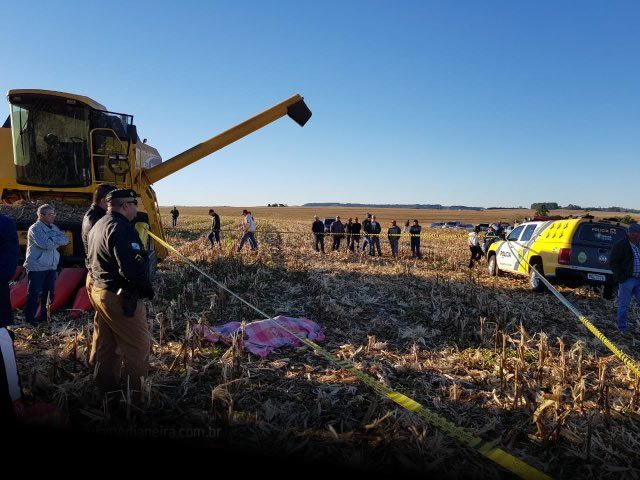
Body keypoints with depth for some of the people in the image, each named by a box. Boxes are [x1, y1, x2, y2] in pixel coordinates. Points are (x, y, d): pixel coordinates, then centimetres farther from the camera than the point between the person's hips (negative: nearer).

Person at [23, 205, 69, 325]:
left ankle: (44, 316, 26)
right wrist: (57, 240, -10)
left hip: (51, 267, 7)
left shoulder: (54, 228, 10)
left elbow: (65, 240, -2)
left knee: (49, 292, 14)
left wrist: (52, 240, -16)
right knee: (34, 293, 1)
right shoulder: (35, 228, -13)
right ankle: (29, 318, 11)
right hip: (37, 267, -7)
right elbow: (46, 244, -25)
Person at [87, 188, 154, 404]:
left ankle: (105, 387, 35)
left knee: (106, 344, 21)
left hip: (98, 290, 11)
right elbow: (131, 268, -29)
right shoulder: (121, 227, -20)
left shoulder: (99, 225, 13)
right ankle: (134, 394, 7)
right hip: (120, 296, -11)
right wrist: (147, 289, -14)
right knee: (138, 345, 0)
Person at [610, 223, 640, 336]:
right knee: (624, 305, 4)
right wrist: (621, 278, -15)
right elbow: (614, 263, -9)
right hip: (627, 280, -6)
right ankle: (622, 328, 15)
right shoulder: (620, 246, -9)